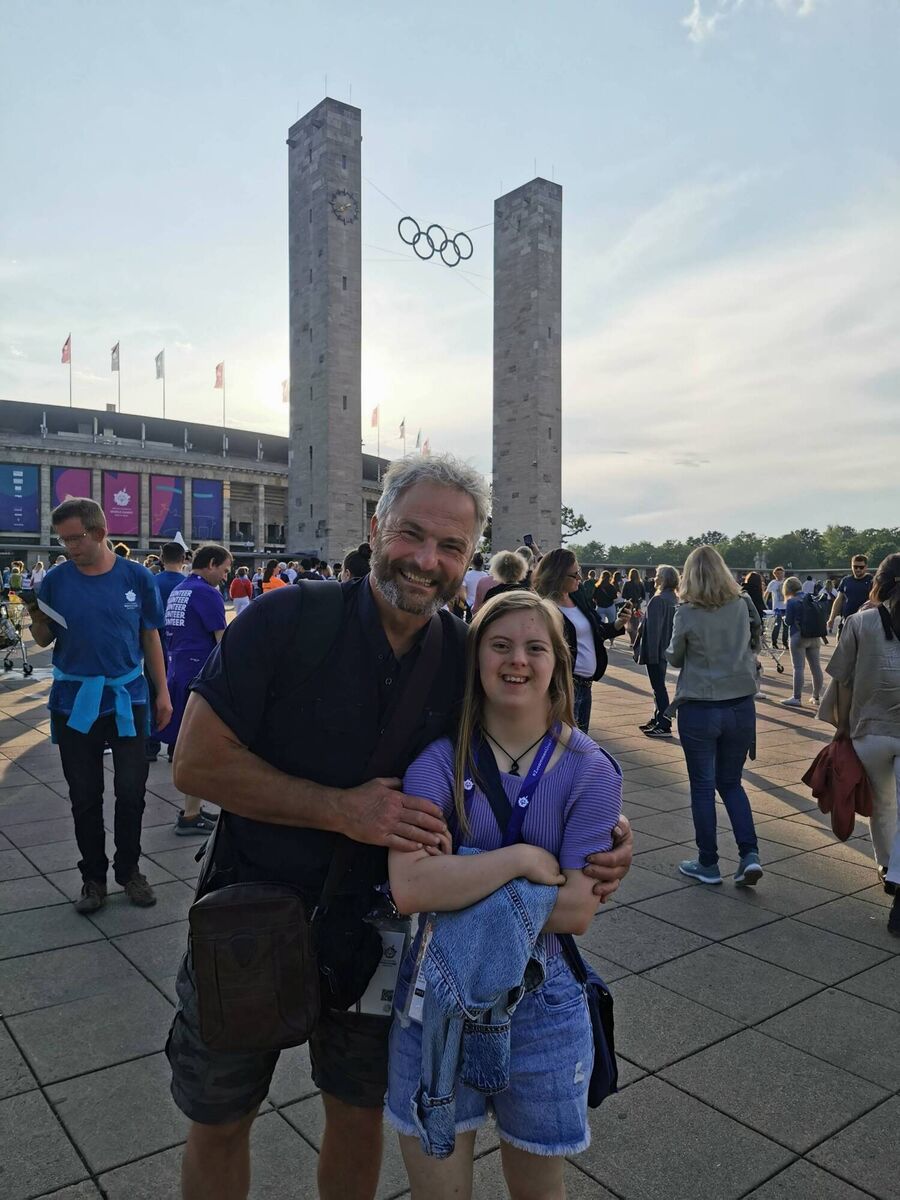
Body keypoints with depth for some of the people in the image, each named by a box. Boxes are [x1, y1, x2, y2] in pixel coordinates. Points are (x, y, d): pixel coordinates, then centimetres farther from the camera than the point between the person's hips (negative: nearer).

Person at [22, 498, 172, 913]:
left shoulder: (137, 577, -4)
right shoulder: (56, 579, -2)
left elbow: (150, 636, 4)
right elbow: (45, 641, 4)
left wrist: (163, 691, 2)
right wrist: (37, 620, -18)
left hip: (127, 698, 0)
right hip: (74, 702, 1)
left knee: (131, 792, 7)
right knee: (84, 796, 11)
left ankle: (129, 870, 26)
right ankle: (93, 876, 26)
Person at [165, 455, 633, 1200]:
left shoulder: (464, 658, -10)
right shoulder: (286, 621, -20)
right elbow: (197, 763, -19)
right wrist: (342, 809, -27)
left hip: (376, 932, 3)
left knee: (360, 1112, 23)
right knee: (219, 1124, 19)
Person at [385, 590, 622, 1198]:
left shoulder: (590, 770, -11)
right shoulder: (440, 758, -12)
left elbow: (578, 911, -16)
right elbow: (409, 886, -25)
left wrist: (457, 881, -17)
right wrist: (521, 859, -23)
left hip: (541, 1005, 1)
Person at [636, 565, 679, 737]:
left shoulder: (658, 600, -20)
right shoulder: (673, 599, 9)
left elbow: (653, 628, -22)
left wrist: (651, 653, -20)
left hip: (655, 649, -9)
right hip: (666, 649, 9)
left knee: (658, 686, -4)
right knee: (659, 685, 18)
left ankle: (664, 725, -1)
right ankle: (657, 719, 28)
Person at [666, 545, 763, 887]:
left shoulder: (686, 614, -12)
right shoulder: (743, 606, -2)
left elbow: (675, 658, 1)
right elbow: (754, 644, 13)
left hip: (698, 709, -3)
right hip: (741, 707, 4)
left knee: (703, 787, 9)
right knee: (731, 783, 18)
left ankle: (708, 865, 17)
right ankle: (750, 854, 5)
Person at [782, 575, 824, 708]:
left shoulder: (791, 602, -9)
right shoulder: (811, 598, 8)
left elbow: (788, 621, -8)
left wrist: (785, 618, 12)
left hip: (798, 636, -6)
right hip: (814, 636, 6)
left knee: (798, 667, -5)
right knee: (816, 666, 11)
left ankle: (797, 698, -4)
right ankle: (817, 696, 20)